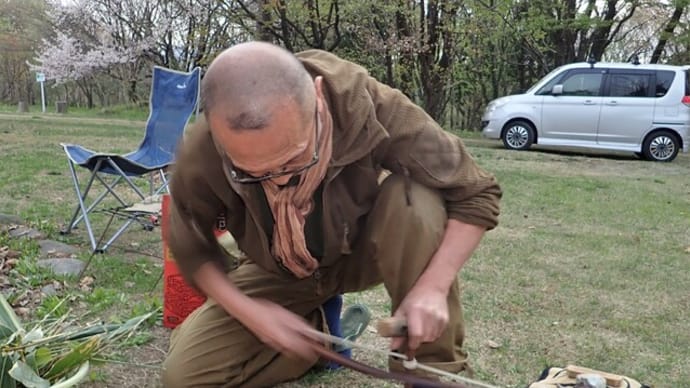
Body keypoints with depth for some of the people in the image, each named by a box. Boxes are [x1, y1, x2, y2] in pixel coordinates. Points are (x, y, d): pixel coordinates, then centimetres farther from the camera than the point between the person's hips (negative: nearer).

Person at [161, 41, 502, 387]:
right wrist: (248, 311, -22)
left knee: (416, 200, -35)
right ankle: (319, 329, 5)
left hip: (364, 251, -1)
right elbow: (192, 249, -7)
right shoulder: (199, 158, -29)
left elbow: (476, 193, -23)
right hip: (279, 274, 2)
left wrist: (433, 286, -36)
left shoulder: (368, 106, -34)